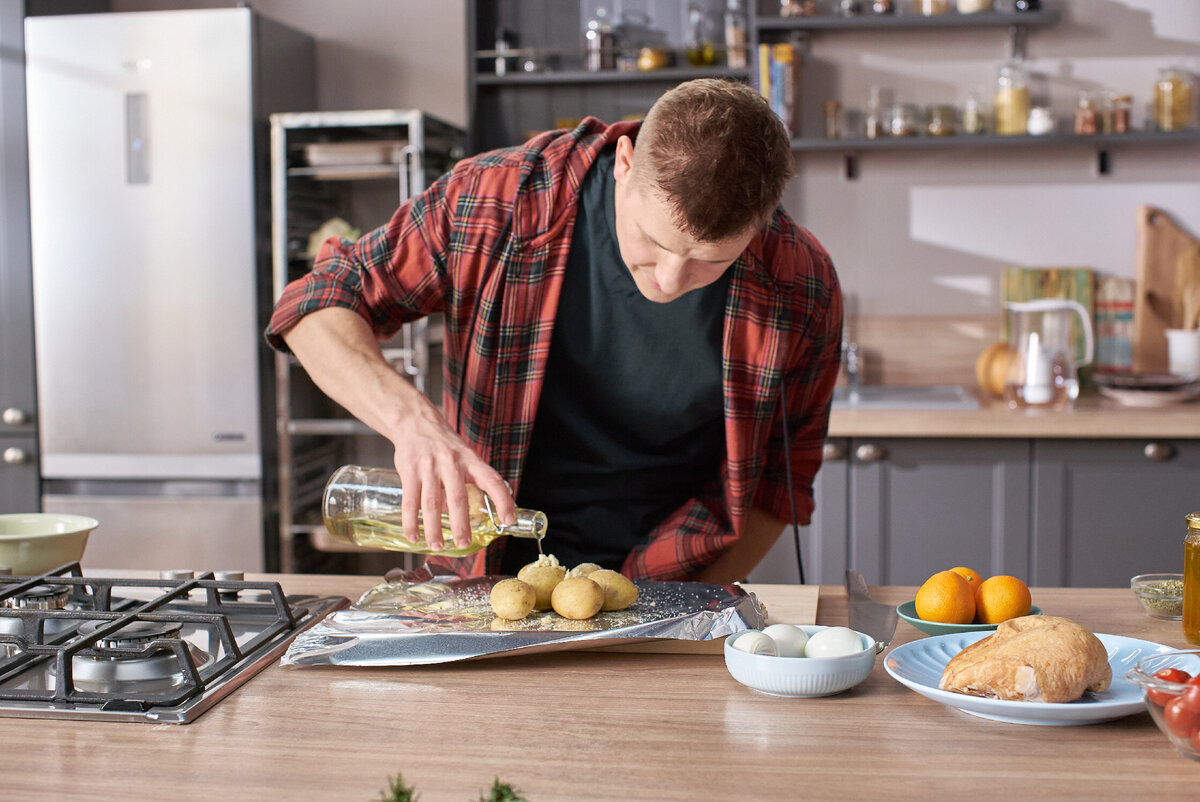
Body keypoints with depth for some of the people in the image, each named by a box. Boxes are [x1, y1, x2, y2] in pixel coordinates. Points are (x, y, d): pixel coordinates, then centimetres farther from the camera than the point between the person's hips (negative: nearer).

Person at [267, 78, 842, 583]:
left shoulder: (801, 288, -12)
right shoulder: (494, 200, -15)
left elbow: (781, 477, 2)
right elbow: (323, 300, -7)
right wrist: (410, 417, -25)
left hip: (667, 594, 1)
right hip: (482, 579, 0)